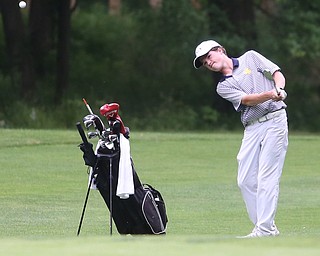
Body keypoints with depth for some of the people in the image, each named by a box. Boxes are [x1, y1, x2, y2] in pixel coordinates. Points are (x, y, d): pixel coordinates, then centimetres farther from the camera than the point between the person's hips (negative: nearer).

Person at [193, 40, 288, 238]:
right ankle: (268, 229, 6)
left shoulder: (251, 58, 10)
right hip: (252, 129, 5)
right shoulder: (223, 87, 12)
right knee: (246, 181, -1)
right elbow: (246, 99, -5)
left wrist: (279, 90, -21)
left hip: (275, 119, -5)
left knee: (267, 178, -12)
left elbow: (277, 74, 2)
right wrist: (269, 95, -24)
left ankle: (264, 229, -15)